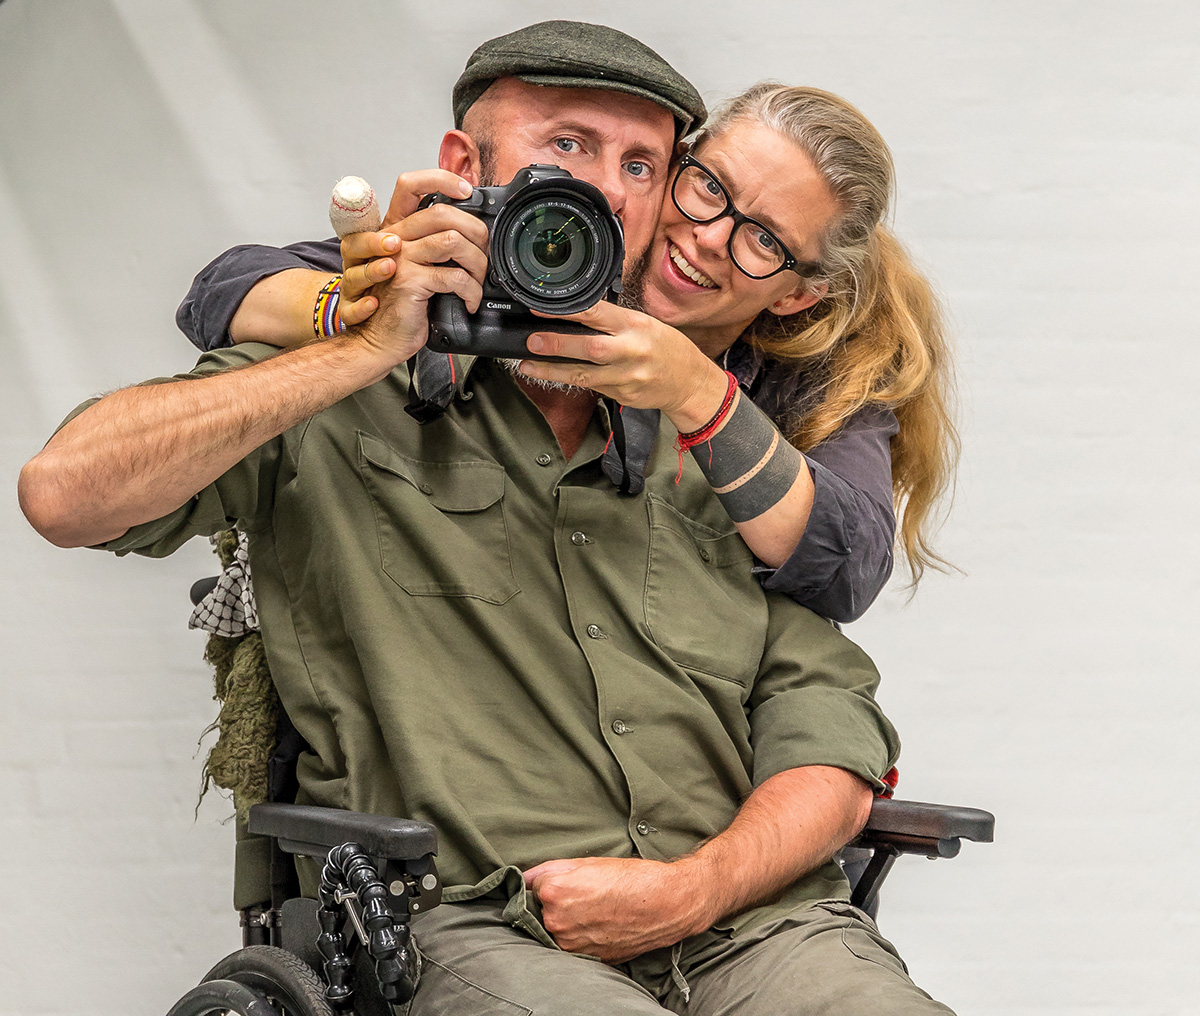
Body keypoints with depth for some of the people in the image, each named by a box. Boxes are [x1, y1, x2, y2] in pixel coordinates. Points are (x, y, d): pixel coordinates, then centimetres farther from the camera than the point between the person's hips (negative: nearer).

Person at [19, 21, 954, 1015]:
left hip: (751, 918, 3)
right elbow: (65, 494, -6)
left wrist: (690, 890, -6)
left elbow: (832, 735, 14)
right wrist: (372, 349, -4)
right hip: (472, 927, -3)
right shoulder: (338, 405, 10)